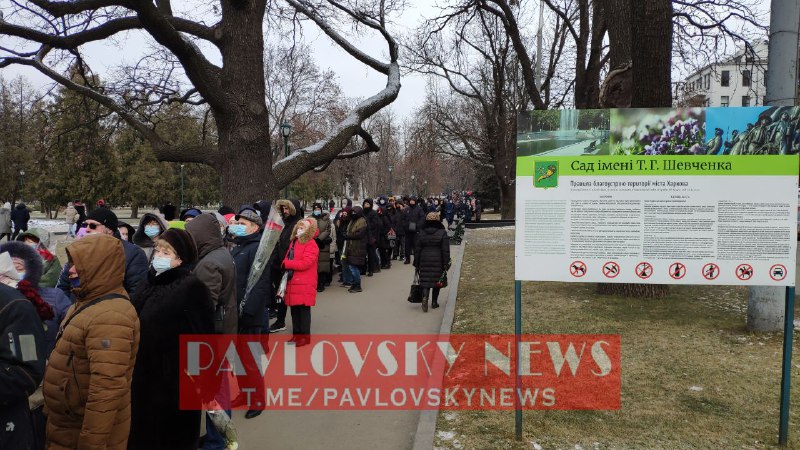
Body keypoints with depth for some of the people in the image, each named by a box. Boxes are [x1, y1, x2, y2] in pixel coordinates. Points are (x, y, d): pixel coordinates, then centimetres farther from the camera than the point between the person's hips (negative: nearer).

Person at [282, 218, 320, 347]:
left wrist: (286, 264, -13)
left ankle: (305, 336, 9)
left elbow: (305, 263, -20)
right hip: (293, 283, 8)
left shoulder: (311, 245, -11)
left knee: (304, 310, 0)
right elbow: (288, 258, 20)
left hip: (304, 284, -8)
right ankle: (296, 334, 23)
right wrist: (286, 265, -4)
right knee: (294, 310, 13)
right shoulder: (294, 242, 16)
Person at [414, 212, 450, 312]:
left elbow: (417, 250, 5)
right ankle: (434, 302, 18)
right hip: (438, 261, -1)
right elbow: (445, 250, -8)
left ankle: (425, 297, -22)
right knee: (437, 281, 11)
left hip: (425, 261, 1)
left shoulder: (422, 233, 2)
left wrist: (416, 264, 11)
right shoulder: (442, 233, -6)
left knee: (425, 281, 3)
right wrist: (446, 263, -2)